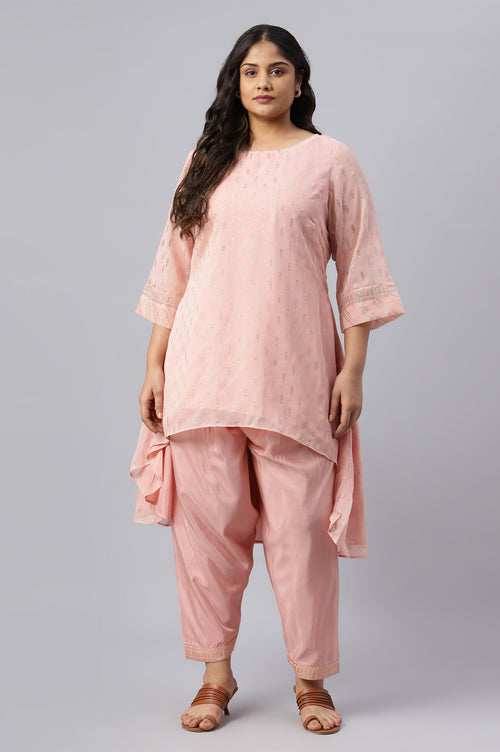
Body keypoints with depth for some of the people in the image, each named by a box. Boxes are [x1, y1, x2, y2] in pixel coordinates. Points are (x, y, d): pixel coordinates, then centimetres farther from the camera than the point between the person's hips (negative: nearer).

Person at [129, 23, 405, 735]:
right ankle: (217, 675, 19)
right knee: (207, 524, 4)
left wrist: (353, 369, -3)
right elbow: (174, 269, 12)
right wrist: (155, 364, 7)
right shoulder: (206, 162, 13)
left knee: (300, 529, 0)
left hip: (294, 373, -2)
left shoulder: (330, 160, 6)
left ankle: (311, 679, 16)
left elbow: (358, 272, 3)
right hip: (203, 371, 2)